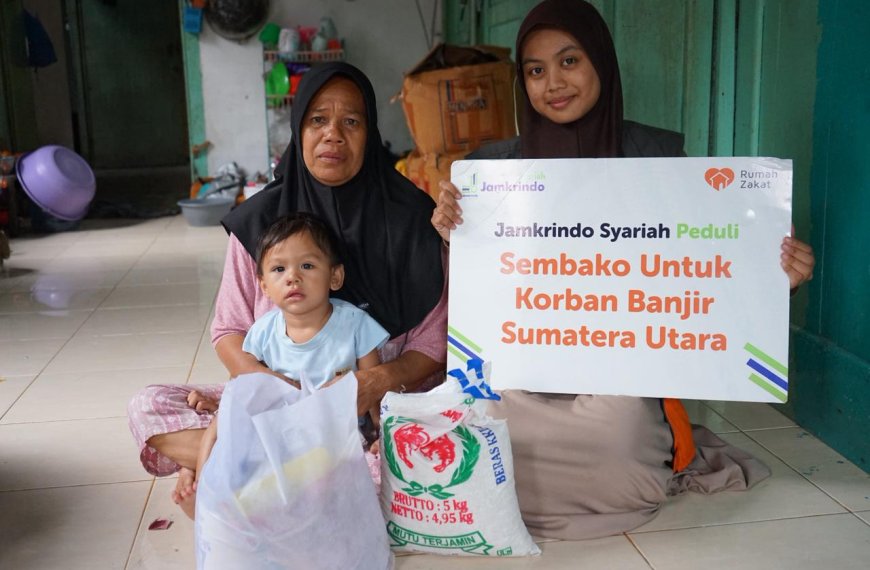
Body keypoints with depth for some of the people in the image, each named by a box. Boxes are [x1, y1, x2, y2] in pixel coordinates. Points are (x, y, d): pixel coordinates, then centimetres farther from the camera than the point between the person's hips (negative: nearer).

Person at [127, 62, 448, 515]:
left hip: (381, 405, -2)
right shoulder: (260, 220, 2)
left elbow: (433, 341, -2)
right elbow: (229, 331, 4)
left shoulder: (409, 216, -3)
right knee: (148, 406, -16)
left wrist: (380, 381, -23)